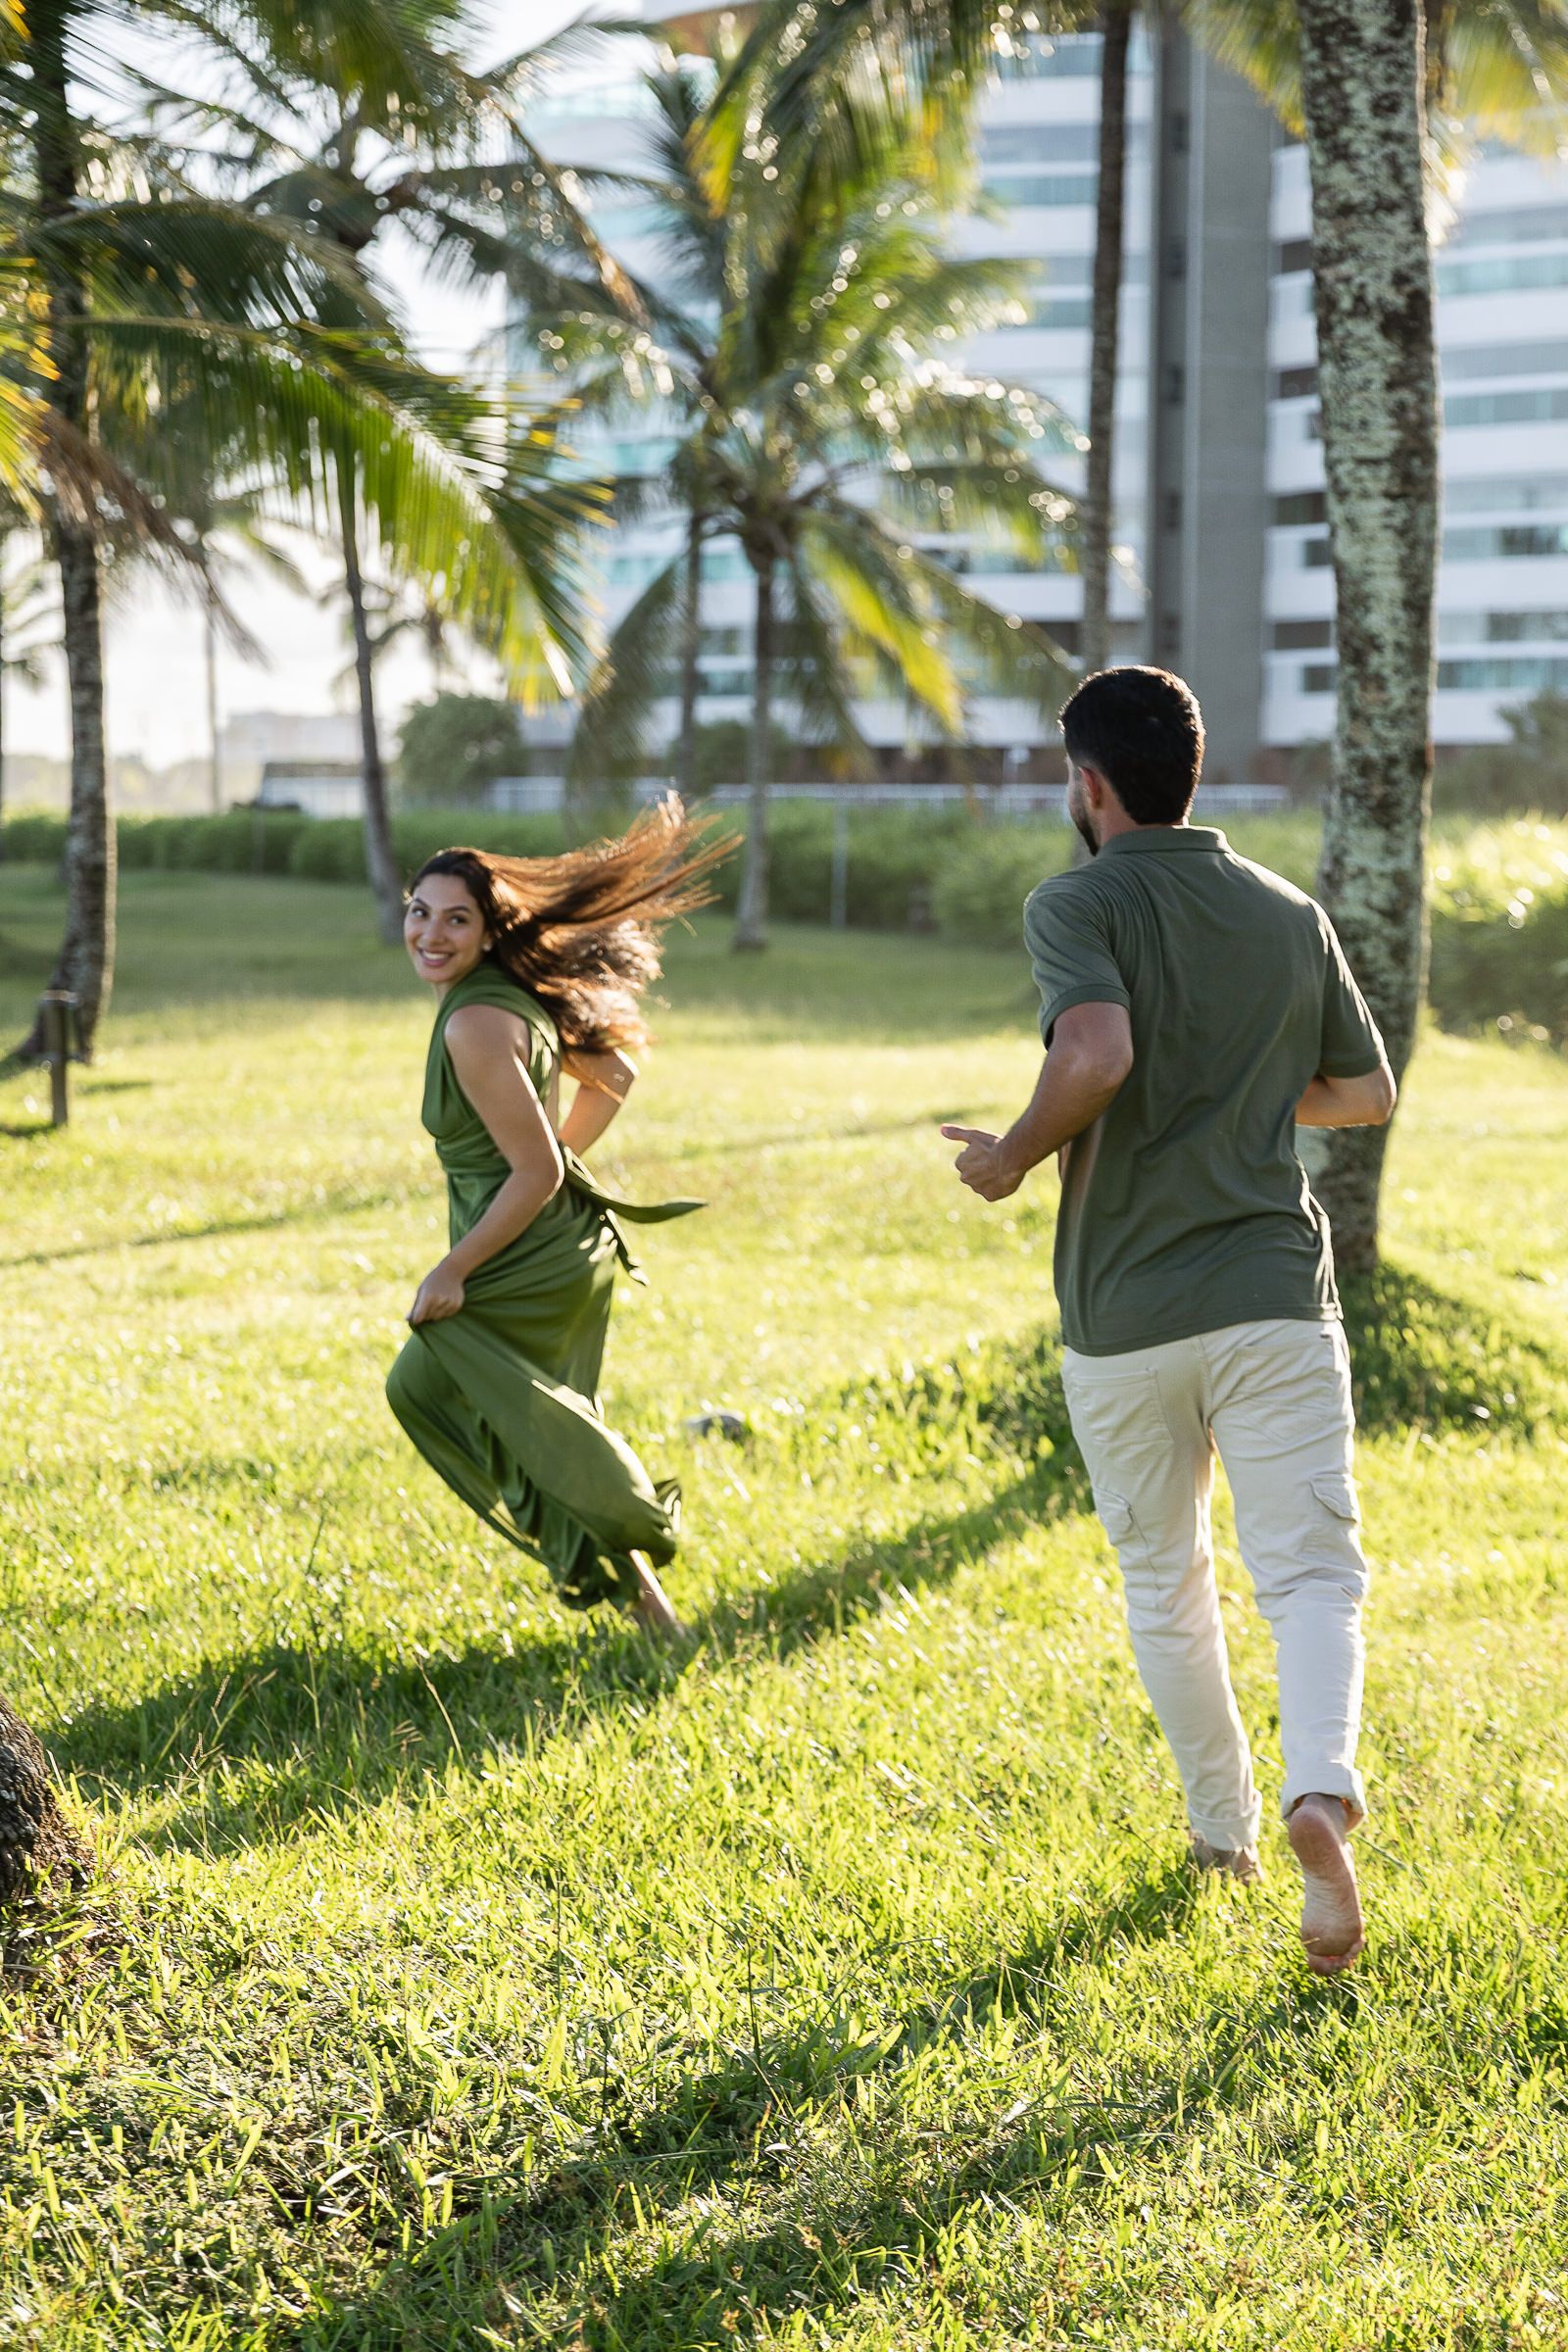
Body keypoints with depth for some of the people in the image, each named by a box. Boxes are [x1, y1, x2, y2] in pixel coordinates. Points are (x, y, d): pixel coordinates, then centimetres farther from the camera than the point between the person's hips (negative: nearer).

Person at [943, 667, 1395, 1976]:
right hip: (1275, 1293, 2)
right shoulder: (1290, 915, 10)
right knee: (1311, 1570, -3)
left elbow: (1096, 1051, -25)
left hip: (1125, 1314, -2)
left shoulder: (1079, 907, -6)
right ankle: (1323, 1785, -29)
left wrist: (1013, 1159, -9)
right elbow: (1367, 1093, 18)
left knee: (1164, 1582, 17)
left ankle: (1223, 1824, 27)